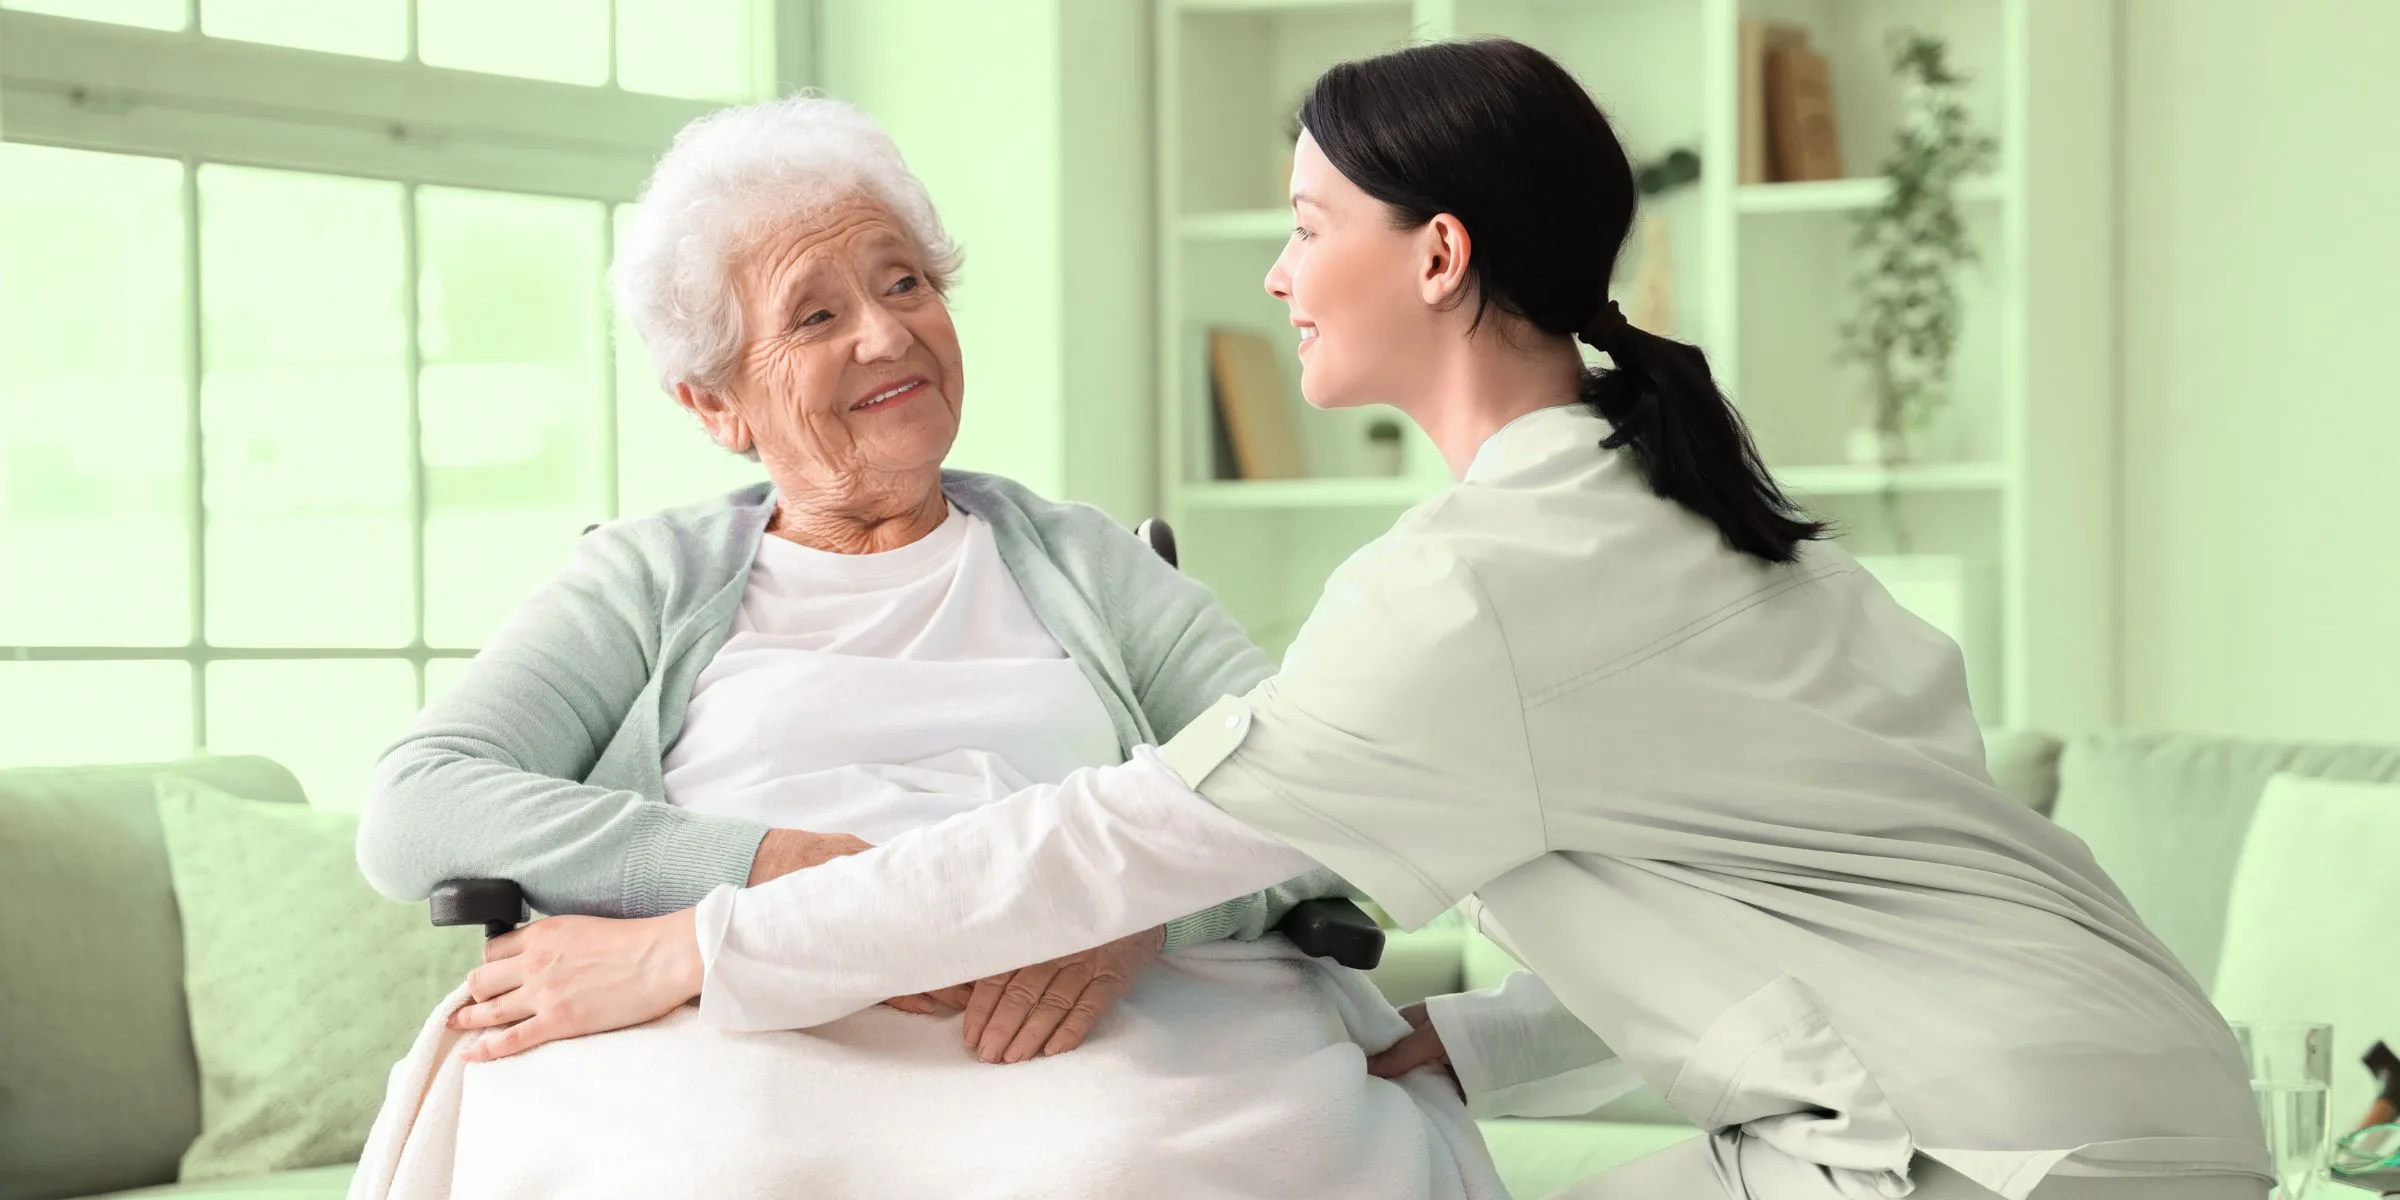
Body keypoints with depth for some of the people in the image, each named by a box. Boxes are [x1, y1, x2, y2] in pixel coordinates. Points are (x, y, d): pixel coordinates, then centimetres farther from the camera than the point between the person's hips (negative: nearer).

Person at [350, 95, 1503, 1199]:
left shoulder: (1084, 564, 23)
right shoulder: (651, 579, 20)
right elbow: (412, 813, 3)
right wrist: (783, 869, -11)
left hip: (1097, 1033, 1)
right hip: (736, 1025, -1)